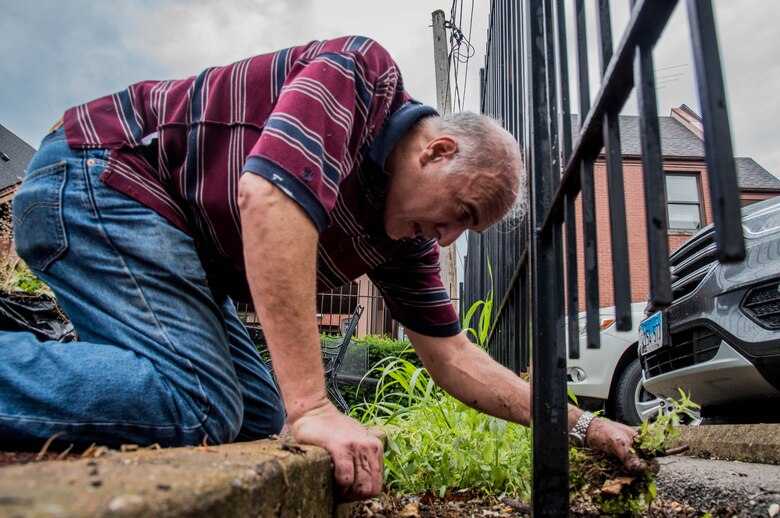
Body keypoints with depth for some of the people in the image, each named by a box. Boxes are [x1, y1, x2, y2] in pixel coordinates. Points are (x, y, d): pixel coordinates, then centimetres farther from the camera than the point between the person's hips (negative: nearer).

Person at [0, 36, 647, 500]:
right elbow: (270, 197, -34)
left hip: (181, 256, 9)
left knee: (261, 420, 1)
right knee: (198, 404, -25)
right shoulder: (366, 74, -18)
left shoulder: (406, 237, 5)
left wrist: (580, 423, 8)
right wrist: (312, 406, -36)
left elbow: (453, 357, 8)